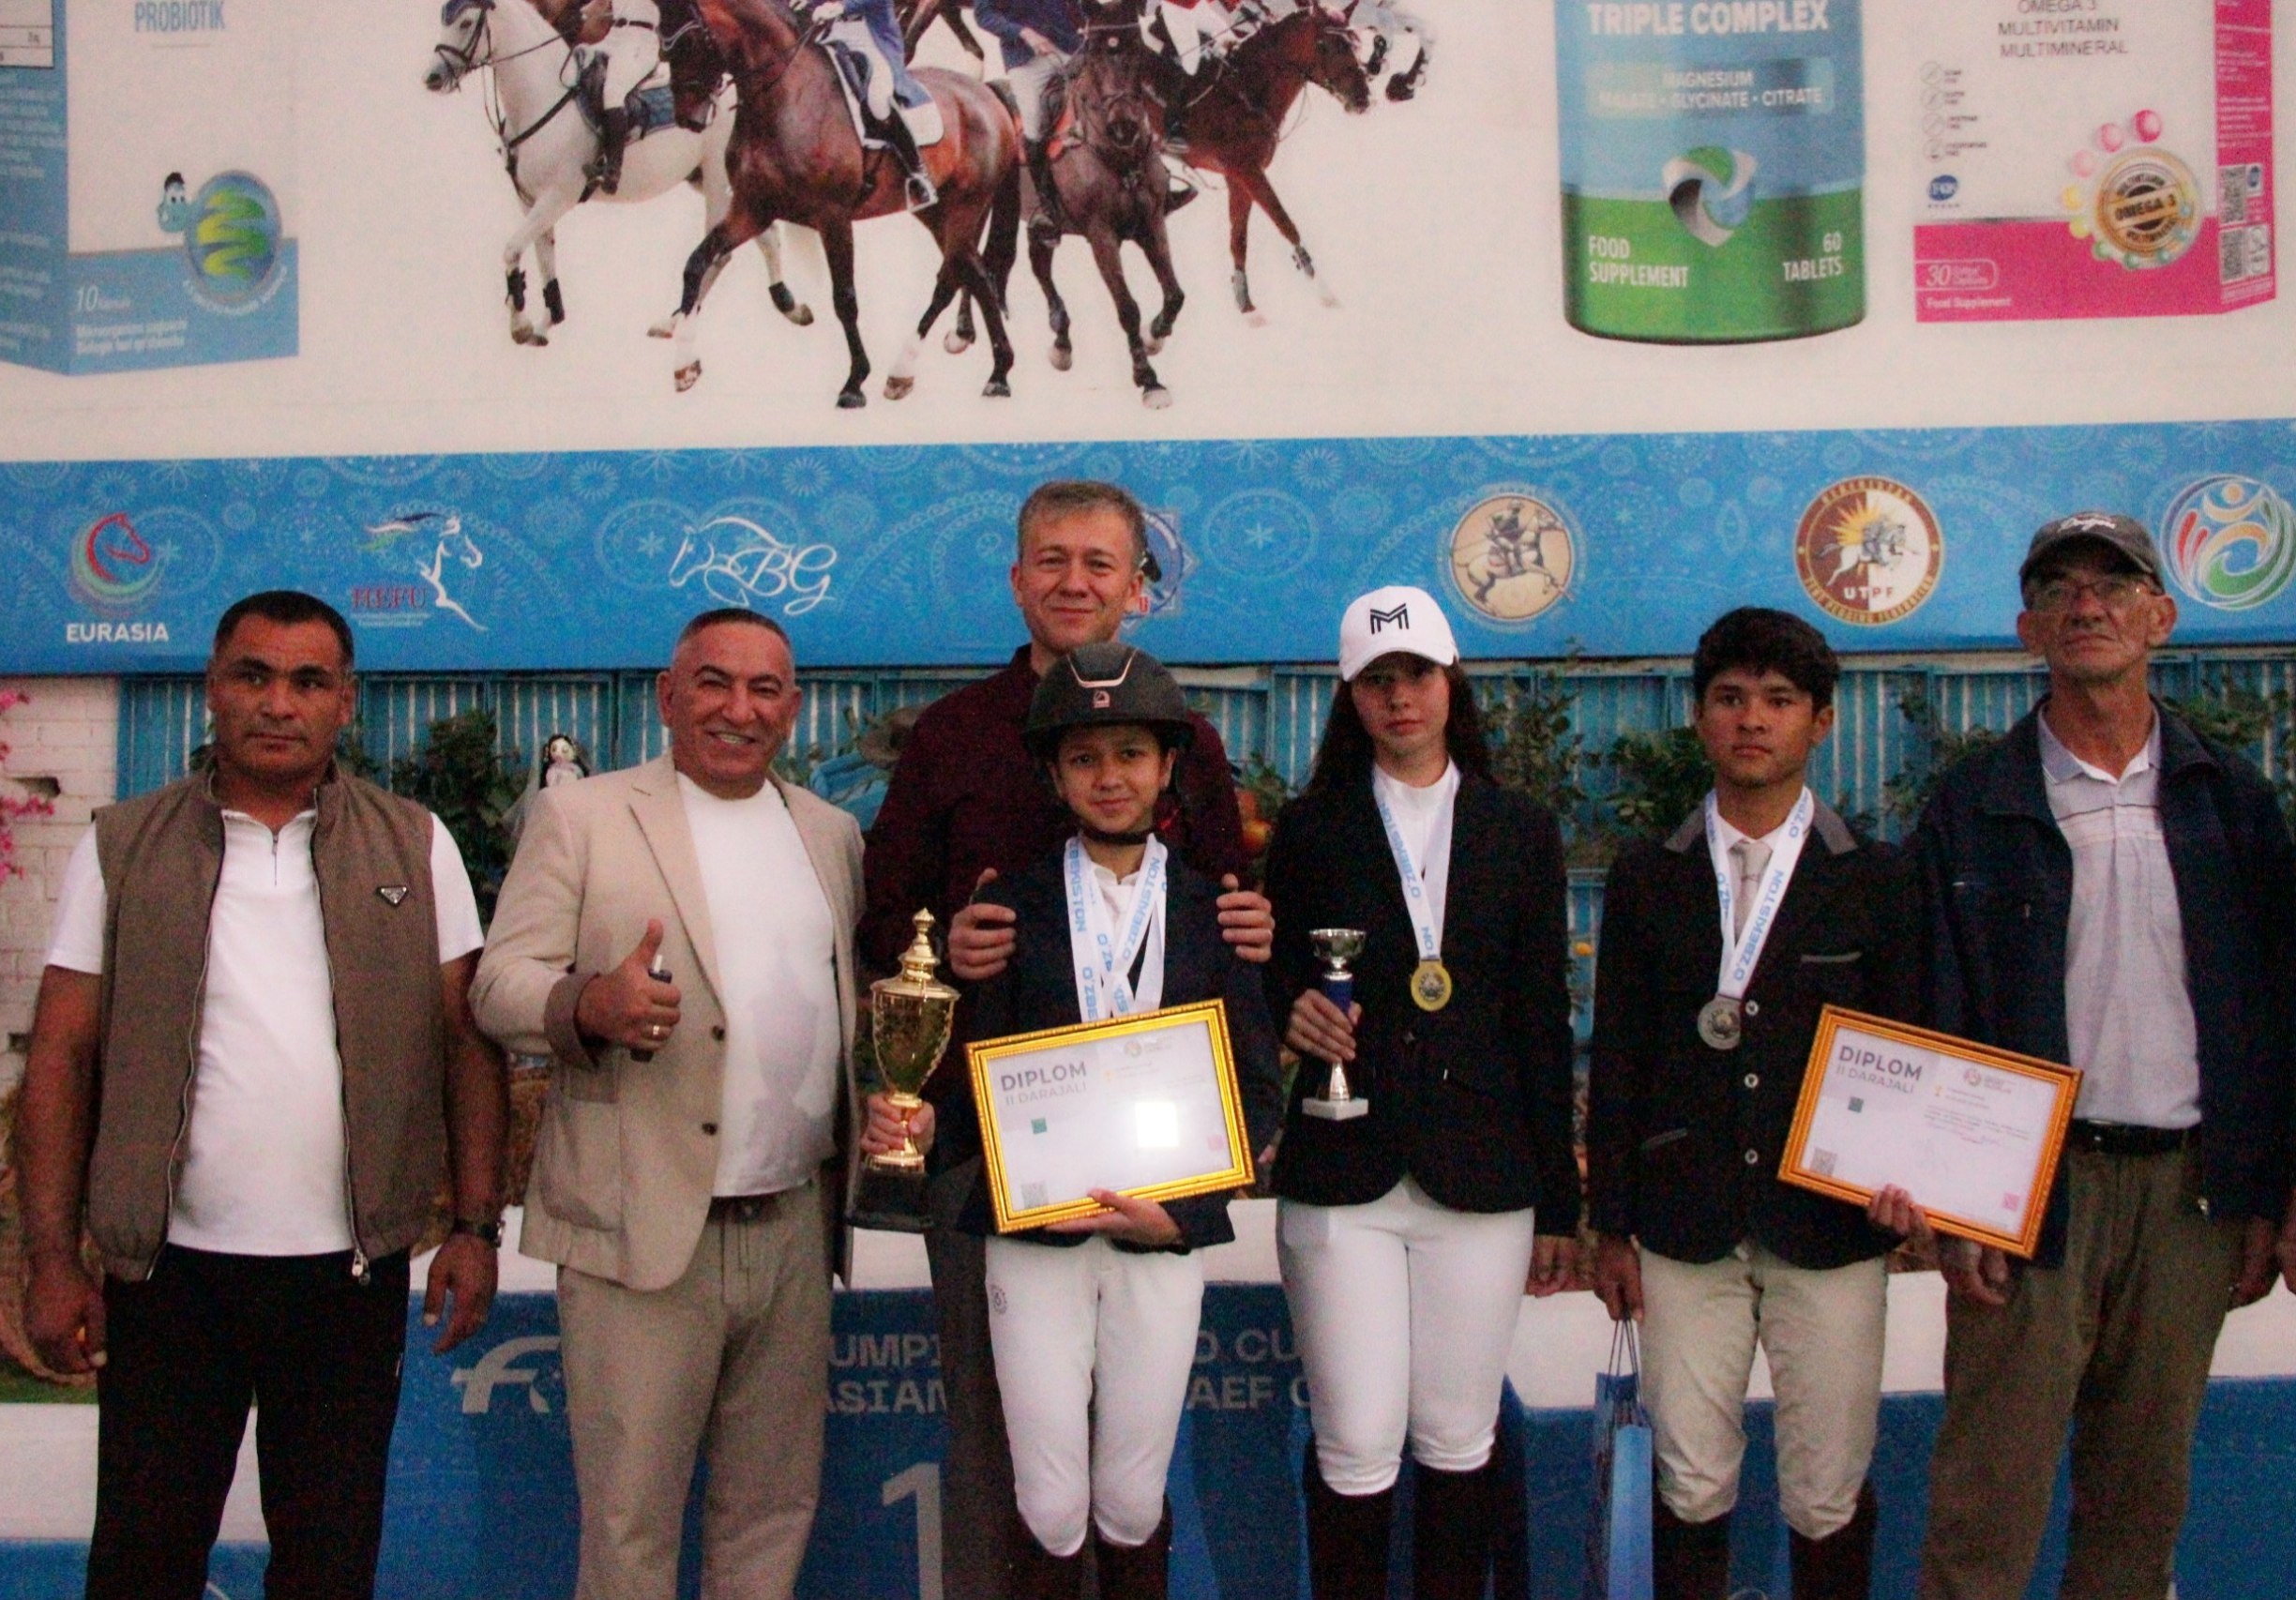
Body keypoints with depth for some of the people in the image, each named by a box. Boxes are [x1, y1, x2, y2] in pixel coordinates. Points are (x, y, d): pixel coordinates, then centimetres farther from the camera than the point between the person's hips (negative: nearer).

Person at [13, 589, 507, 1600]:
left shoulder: (415, 849, 3)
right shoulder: (122, 850, 3)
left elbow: (468, 1042, 3)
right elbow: (63, 1058, 2)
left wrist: (474, 1225, -3)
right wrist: (52, 1259, -2)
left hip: (351, 1272, 0)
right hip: (169, 1266, 0)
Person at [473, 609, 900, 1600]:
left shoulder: (832, 834, 14)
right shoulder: (580, 817, 1)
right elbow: (498, 985, -4)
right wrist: (588, 1005, -25)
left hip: (795, 1227, 4)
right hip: (644, 1231, -4)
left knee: (774, 1511, 14)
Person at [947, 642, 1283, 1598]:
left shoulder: (1213, 911, 4)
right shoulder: (1012, 907, 3)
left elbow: (1259, 1089, 3)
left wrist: (1181, 1207, -8)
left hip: (1165, 1232, 1)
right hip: (1035, 1233, 0)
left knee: (1133, 1506, 7)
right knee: (1050, 1512, 2)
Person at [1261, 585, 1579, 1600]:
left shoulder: (1520, 831, 9)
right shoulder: (1311, 830, 7)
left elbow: (1543, 1021, 7)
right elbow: (1274, 983, 11)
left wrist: (1558, 1204, 6)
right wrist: (1295, 1013, -14)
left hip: (1480, 1175, 1)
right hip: (1343, 1177, -1)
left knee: (1459, 1440, 8)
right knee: (1356, 1447, -1)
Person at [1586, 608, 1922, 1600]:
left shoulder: (1878, 881, 4)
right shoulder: (1647, 878, 6)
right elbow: (1618, 1060, 6)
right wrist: (1610, 1227, 4)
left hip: (1830, 1229, -1)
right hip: (1685, 1230, 1)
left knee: (1829, 1496, 6)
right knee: (1690, 1485, 6)